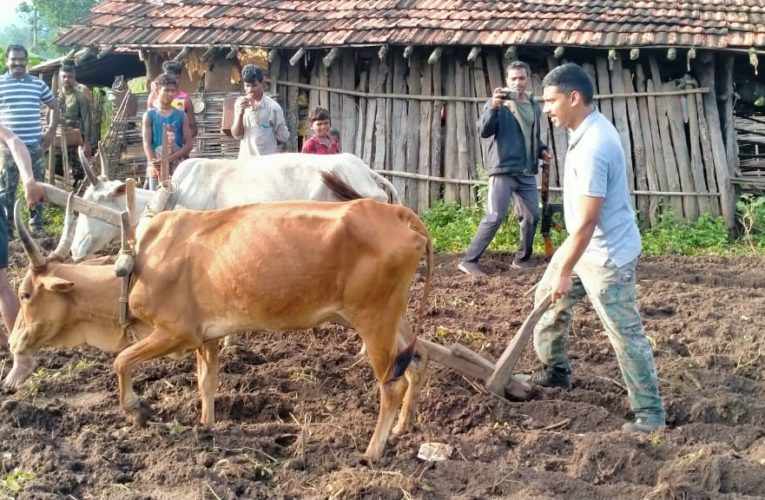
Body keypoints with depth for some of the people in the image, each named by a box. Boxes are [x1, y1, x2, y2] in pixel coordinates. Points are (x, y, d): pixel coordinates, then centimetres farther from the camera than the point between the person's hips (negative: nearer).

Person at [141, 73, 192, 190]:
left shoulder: (181, 115, 8)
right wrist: (153, 163, -21)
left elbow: (189, 144, 1)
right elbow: (147, 143, -3)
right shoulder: (150, 115, 5)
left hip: (177, 166, 1)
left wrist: (170, 158, -13)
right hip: (157, 167, -1)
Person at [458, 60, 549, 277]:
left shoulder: (534, 107, 14)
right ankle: (469, 260, -8)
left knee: (532, 215, 8)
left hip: (527, 173, 6)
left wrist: (541, 150, 8)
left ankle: (523, 258, 25)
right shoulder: (498, 103, -3)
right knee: (495, 217, -13)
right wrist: (493, 107, -32)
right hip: (503, 170, -6)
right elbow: (484, 131, -17)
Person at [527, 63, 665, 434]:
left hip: (608, 255, -11)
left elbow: (586, 222, -28)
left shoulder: (593, 146, -29)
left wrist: (564, 272, -20)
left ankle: (650, 413, 7)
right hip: (584, 245, 11)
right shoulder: (588, 129, 4)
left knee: (625, 334, -3)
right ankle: (556, 370, 39)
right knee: (547, 297, 22)